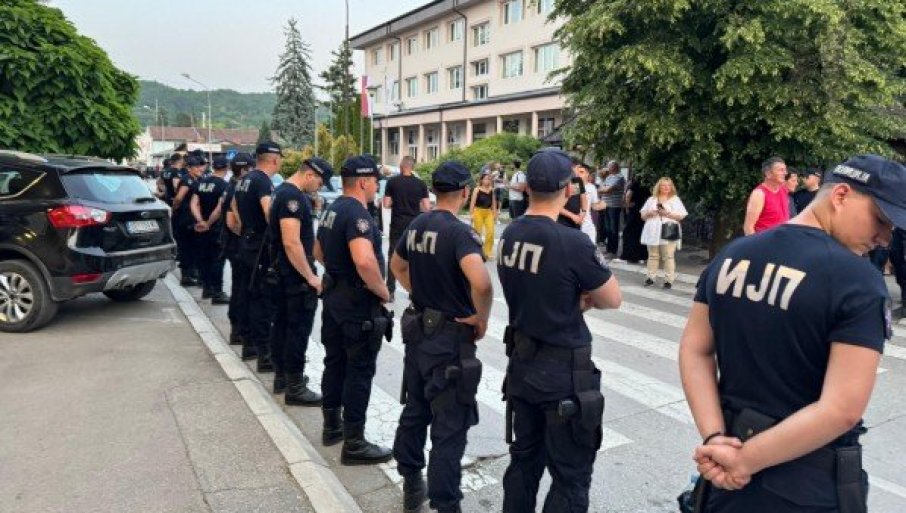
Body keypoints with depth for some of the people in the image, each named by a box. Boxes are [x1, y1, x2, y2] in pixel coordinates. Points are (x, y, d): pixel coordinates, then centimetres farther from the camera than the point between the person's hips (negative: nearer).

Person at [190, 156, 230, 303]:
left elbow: (194, 205, -2)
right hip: (216, 227, -6)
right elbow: (220, 208, -23)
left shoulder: (201, 182, 7)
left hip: (201, 228, 6)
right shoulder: (224, 185, -13)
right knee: (217, 259, -2)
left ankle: (207, 288, 25)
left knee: (203, 257, 15)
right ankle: (217, 293, 0)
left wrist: (201, 221, -11)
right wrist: (209, 223, -14)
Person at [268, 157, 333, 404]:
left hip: (281, 272, 11)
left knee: (282, 324, 17)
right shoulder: (292, 197, -20)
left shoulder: (283, 191, 13)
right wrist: (310, 277, -22)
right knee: (299, 330, -4)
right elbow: (291, 243, -26)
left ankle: (281, 376, 29)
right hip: (296, 276, -11)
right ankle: (295, 388, 4)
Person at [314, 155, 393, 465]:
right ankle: (354, 444, 7)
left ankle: (332, 426, 33)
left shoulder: (332, 210, 10)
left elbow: (319, 252, 23)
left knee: (335, 362, 19)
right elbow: (364, 261, -35)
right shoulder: (357, 213, -21)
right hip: (359, 303, -10)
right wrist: (383, 292, -21)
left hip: (334, 296, 10)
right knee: (360, 371, -1)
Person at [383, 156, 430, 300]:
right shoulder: (420, 184, -2)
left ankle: (390, 291, 4)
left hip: (397, 224, -1)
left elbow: (386, 204, -5)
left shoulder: (392, 182, -5)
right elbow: (427, 207, -4)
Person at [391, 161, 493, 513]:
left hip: (418, 328, 8)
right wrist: (482, 319, -20)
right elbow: (481, 283, -36)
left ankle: (411, 482, 38)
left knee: (415, 409, 21)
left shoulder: (416, 226, 4)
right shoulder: (459, 232, -21)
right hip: (451, 337, -8)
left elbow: (397, 265, 21)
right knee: (449, 427, 3)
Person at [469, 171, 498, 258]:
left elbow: (494, 203, 13)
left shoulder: (491, 190, 8)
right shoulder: (477, 190, -4)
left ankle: (488, 252, 9)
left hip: (489, 212, 4)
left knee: (490, 232, -5)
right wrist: (471, 214, -12)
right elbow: (472, 202, -6)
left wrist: (495, 214, 10)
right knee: (478, 233, 2)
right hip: (478, 212, -4)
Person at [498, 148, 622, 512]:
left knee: (524, 461, 20)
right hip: (563, 373, -7)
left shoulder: (509, 236, -1)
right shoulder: (574, 243, -23)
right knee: (571, 478, 7)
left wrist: (573, 300, 0)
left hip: (521, 365, 7)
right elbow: (612, 300, -8)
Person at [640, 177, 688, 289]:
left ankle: (668, 280, 0)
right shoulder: (651, 199, 13)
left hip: (668, 233, -3)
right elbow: (643, 215, 13)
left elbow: (681, 216, -2)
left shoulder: (675, 199, 5)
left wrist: (668, 213, -14)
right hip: (653, 232, 3)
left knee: (668, 257, -3)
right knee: (653, 256, 6)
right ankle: (650, 277, 12)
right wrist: (649, 213, -9)